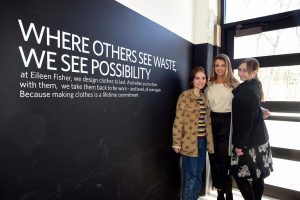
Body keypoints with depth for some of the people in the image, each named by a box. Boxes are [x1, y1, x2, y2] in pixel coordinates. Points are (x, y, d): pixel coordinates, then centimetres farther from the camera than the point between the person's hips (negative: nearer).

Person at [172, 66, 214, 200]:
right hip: (190, 142, -6)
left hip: (203, 141, 7)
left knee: (198, 175, 17)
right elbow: (178, 121, -13)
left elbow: (207, 121, 16)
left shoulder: (204, 97, 11)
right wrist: (177, 143, -14)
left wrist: (208, 140, 15)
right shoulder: (185, 96, -10)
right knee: (190, 176, 3)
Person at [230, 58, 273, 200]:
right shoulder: (253, 86, 10)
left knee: (239, 173, 1)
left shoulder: (247, 90, -20)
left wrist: (240, 144, -19)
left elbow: (246, 120, -23)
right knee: (256, 175, 17)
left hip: (249, 141, -9)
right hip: (257, 138, 9)